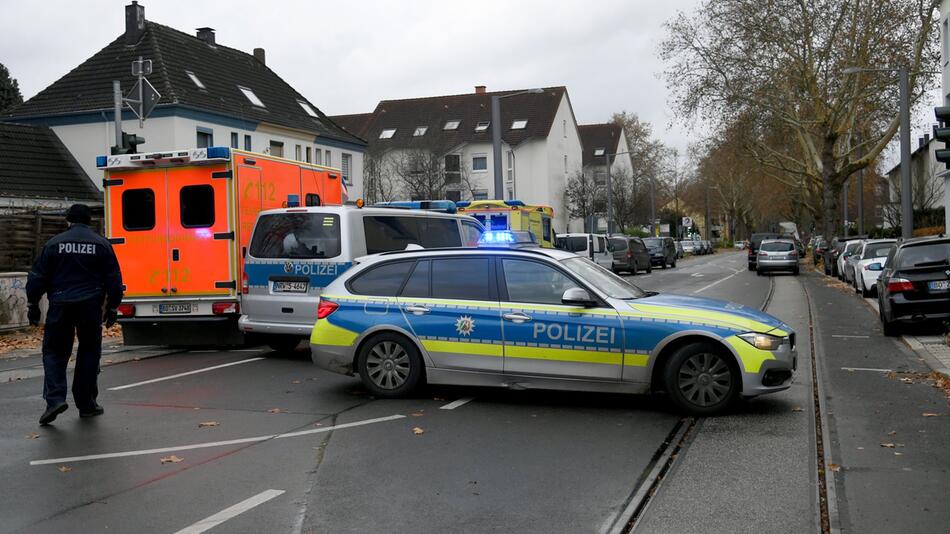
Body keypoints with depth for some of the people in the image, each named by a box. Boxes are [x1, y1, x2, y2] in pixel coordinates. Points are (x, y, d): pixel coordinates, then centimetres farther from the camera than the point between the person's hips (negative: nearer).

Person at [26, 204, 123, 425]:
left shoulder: (54, 244, 3)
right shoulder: (102, 245, 4)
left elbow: (37, 277, 3)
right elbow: (114, 280, 5)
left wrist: (33, 304, 12)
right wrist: (112, 307, 12)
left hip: (60, 307, 0)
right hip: (90, 307, 1)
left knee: (54, 352, 6)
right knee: (89, 353, 10)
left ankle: (55, 398, -13)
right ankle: (86, 404, 13)